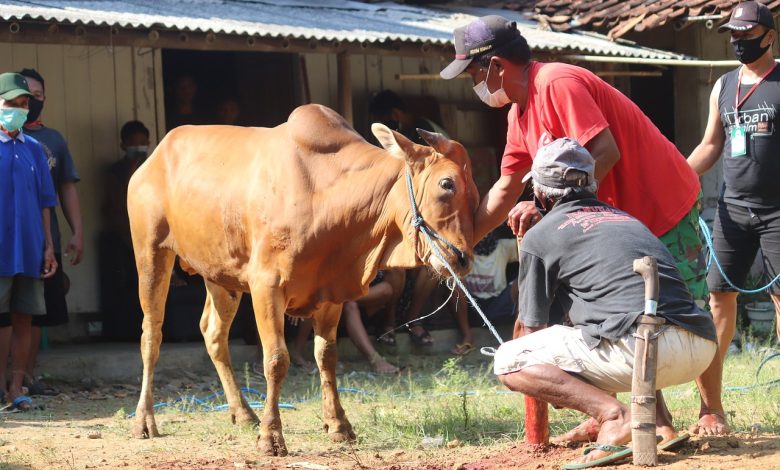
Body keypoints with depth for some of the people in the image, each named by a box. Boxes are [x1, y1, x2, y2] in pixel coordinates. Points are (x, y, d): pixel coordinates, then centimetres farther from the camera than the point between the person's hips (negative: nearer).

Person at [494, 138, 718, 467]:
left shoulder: (538, 236, 12)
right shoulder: (626, 218, 31)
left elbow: (532, 328, 18)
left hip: (643, 348, -7)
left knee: (507, 362, 5)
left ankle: (614, 416, -14)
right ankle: (661, 425, 17)